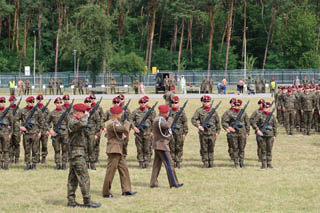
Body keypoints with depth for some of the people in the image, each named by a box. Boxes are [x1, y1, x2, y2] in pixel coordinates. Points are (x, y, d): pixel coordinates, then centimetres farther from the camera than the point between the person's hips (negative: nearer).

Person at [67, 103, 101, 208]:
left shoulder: (73, 121, 13)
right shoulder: (72, 122, -18)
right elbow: (82, 124, -37)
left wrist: (85, 116, 9)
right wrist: (86, 116, -20)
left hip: (75, 153, 11)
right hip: (77, 153, -11)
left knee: (73, 178, 11)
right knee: (84, 177, -7)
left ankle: (71, 200, 14)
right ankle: (87, 201, -5)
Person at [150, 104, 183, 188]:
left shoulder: (159, 118, 13)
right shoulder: (159, 120, -19)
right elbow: (167, 125, -36)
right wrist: (170, 119, -17)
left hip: (158, 145, 11)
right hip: (161, 144, -11)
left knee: (157, 164, 12)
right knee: (169, 164, -8)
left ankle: (153, 183, 14)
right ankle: (174, 183, -7)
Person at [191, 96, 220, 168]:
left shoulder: (214, 111, 9)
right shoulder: (199, 110, 2)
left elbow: (217, 122, 16)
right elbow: (193, 119, -2)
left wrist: (217, 131, 14)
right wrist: (198, 125, -17)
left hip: (212, 133, 1)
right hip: (203, 132, -1)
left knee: (211, 149, 4)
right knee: (204, 148, 1)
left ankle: (211, 162, 13)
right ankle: (205, 163, 8)